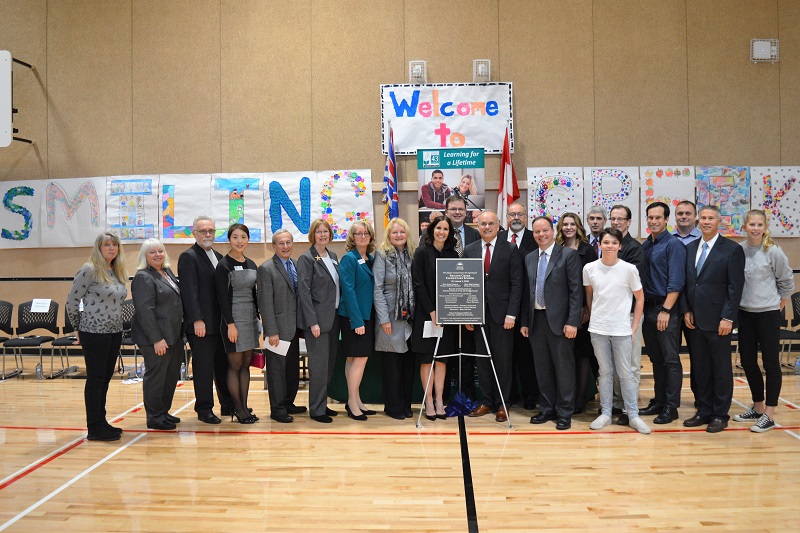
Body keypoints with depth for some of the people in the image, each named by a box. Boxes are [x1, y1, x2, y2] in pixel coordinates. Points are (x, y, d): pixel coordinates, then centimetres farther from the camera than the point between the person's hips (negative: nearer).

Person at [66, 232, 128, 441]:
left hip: (114, 332, 7)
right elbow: (72, 301, -8)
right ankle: (94, 428, 7)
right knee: (95, 379, 0)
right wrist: (78, 327, 1)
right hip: (94, 332, -7)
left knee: (105, 378, 13)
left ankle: (101, 422, 22)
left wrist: (116, 324, 13)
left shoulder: (118, 272, 10)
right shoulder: (89, 270, -11)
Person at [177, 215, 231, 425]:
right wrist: (197, 320, -20)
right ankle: (204, 410, 11)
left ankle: (228, 406, 21)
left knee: (223, 365, 13)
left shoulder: (219, 257, 16)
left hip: (221, 322, 7)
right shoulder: (188, 257, -7)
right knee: (203, 367, 1)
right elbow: (189, 291, -14)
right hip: (201, 324, -7)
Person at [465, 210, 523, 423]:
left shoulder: (510, 249, 0)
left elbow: (516, 284, -4)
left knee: (502, 359, 3)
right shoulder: (469, 250, 8)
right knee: (482, 359, 8)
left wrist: (511, 314, -11)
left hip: (501, 313, -3)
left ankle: (501, 404, 13)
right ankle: (487, 401, 19)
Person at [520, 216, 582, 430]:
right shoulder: (530, 258, 13)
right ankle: (547, 409, 23)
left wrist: (572, 322, -15)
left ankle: (564, 413, 11)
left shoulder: (568, 255, -4)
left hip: (559, 320, -5)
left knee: (563, 367, 1)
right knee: (542, 367, 12)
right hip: (536, 320, 6)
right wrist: (524, 321, 10)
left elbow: (576, 291, -9)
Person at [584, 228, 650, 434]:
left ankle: (633, 415, 12)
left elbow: (640, 298, 3)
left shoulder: (629, 269, -5)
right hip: (598, 329, 2)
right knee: (605, 372, 9)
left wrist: (634, 327, 1)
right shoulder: (590, 269, 0)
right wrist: (593, 318, 11)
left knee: (626, 373, 1)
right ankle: (605, 413, 18)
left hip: (621, 330, -2)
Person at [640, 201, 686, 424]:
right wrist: (643, 308, 7)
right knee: (656, 358, 12)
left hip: (666, 309, -7)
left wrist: (666, 310, -18)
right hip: (647, 308, 7)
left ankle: (671, 407, 4)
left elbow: (676, 282, -14)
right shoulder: (645, 245, 12)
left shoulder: (673, 245, -8)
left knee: (671, 359, -1)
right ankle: (659, 401, 21)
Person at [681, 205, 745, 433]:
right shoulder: (690, 248, 10)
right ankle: (704, 411, 21)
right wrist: (686, 310, 3)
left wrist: (728, 318, -15)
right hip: (695, 319, 5)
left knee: (721, 369, 5)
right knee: (700, 368, 11)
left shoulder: (732, 249, -6)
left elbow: (736, 287, -10)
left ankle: (720, 415, 15)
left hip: (718, 320, -5)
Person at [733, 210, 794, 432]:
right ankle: (757, 407, 26)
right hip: (744, 314, 4)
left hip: (767, 314, -4)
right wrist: (733, 308, 7)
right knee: (748, 362, 10)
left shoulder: (773, 252, -9)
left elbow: (787, 282, 1)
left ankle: (769, 414, 8)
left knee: (770, 363, 0)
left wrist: (777, 309, 4)